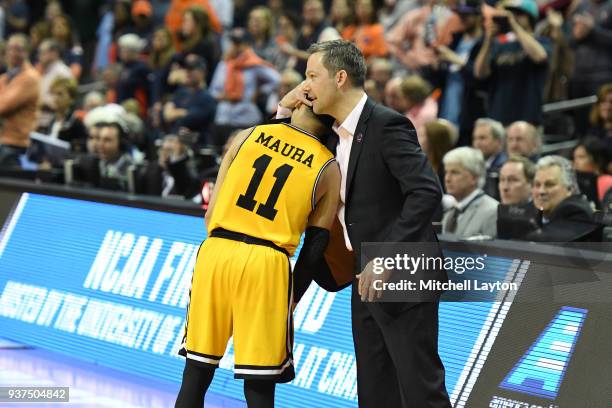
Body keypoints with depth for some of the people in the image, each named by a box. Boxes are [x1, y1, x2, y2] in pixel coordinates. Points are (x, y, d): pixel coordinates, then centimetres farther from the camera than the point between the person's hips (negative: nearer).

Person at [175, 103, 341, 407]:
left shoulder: (248, 135, 9)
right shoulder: (328, 168, 5)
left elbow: (211, 212, 10)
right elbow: (314, 247, 7)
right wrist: (290, 300, 18)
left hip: (215, 250, 2)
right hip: (266, 262, -2)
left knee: (196, 374, 13)